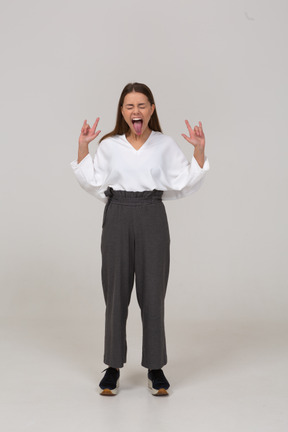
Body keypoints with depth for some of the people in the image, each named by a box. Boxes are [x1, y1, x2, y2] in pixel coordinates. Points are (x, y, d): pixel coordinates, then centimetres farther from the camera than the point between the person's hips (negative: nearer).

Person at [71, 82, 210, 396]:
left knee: (153, 293, 2)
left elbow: (185, 183, 3)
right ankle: (113, 367, 16)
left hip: (152, 219, 0)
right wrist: (83, 148, 1)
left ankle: (155, 368, 14)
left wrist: (199, 151, -6)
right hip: (117, 218, 1)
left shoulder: (165, 145, 5)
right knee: (116, 292, 4)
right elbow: (92, 183, 5)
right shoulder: (109, 145, 7)